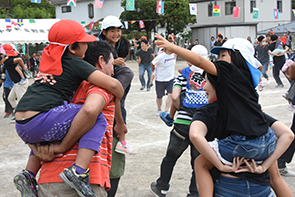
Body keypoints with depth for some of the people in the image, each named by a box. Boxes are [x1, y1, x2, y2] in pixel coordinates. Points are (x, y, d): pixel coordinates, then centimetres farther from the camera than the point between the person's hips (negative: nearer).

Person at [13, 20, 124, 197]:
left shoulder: (48, 59, 22)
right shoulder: (76, 63, 0)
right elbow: (112, 84, -6)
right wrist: (119, 96, 13)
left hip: (21, 127, 9)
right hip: (41, 121, -9)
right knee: (97, 120, -9)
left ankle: (28, 175, 22)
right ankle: (77, 172, -16)